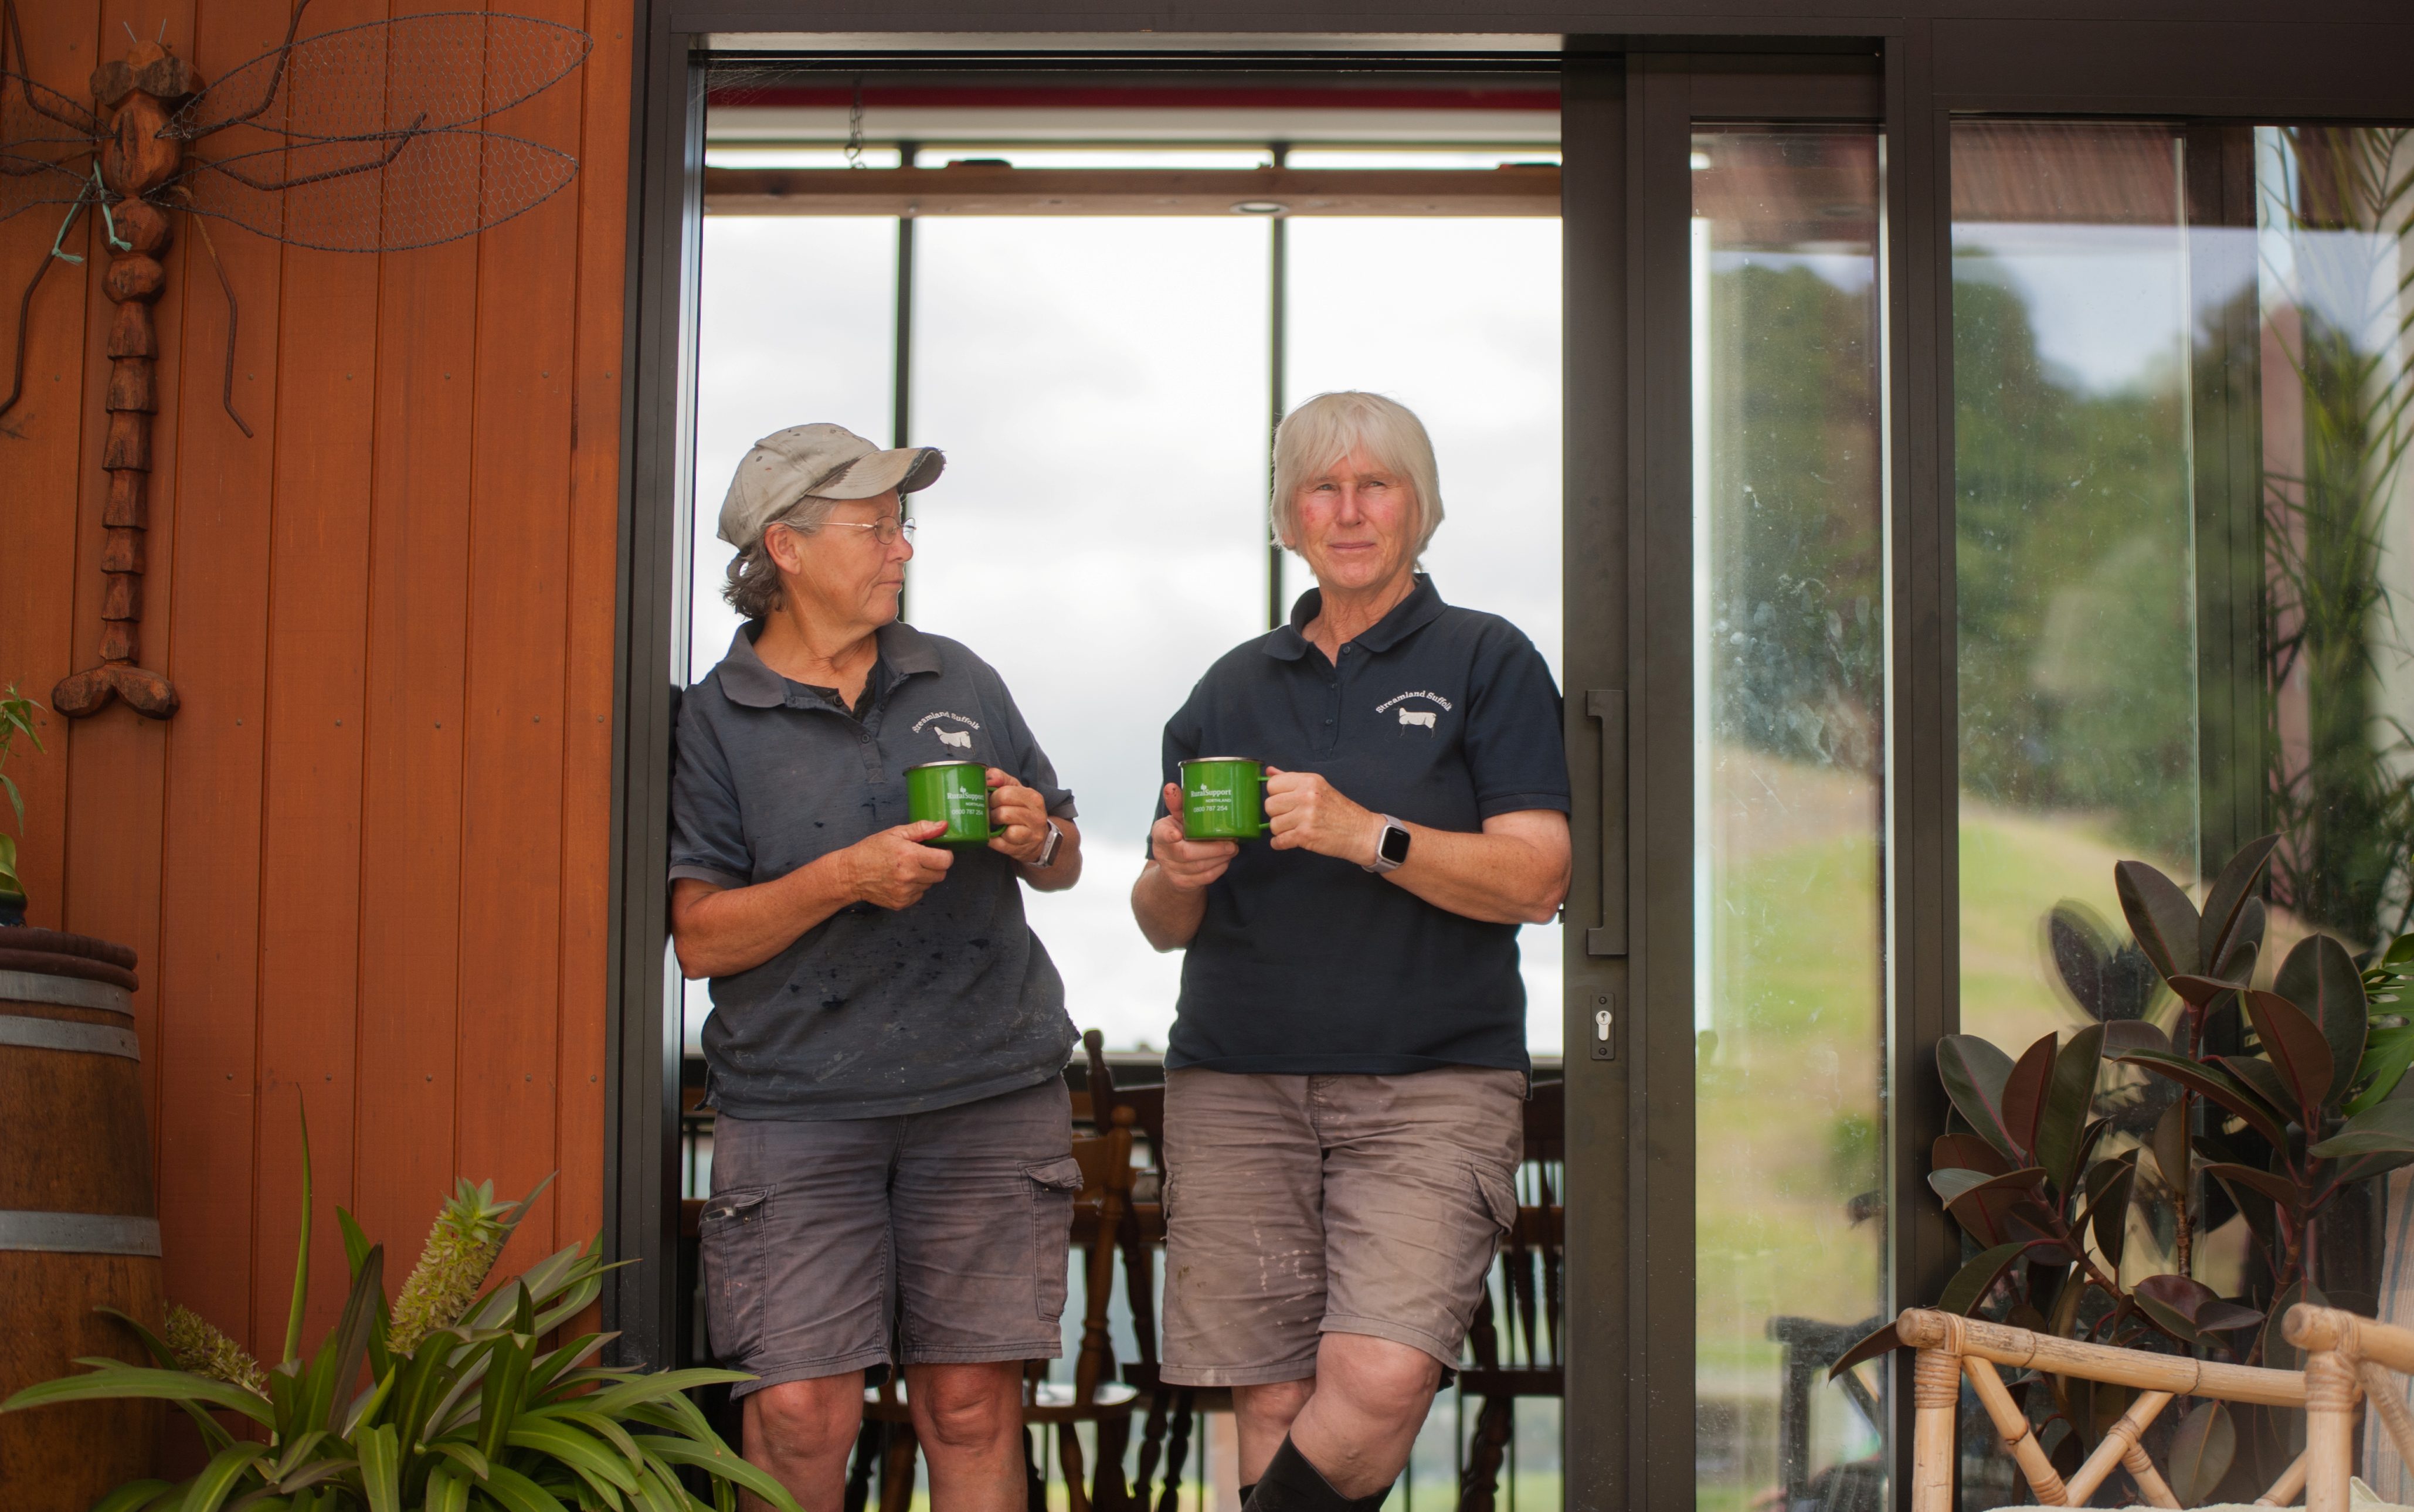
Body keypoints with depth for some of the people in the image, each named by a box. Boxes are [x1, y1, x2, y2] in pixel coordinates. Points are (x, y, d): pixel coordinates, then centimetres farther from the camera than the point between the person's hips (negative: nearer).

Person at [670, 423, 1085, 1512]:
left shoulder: (961, 682, 13)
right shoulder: (717, 720, 2)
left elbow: (1062, 867, 20)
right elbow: (699, 938, -5)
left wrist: (1037, 838, -3)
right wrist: (845, 877, -17)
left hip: (989, 1091, 3)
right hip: (798, 1105, -3)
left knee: (970, 1402, 2)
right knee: (801, 1410, -8)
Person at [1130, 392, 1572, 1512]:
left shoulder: (1487, 662, 7)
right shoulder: (1233, 687, 18)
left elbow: (1537, 880, -4)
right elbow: (1165, 925, 18)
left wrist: (1367, 834, -16)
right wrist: (1176, 878, -6)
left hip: (1432, 1083, -3)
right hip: (1238, 1083, 3)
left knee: (1380, 1378, -20)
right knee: (1271, 1399, -2)